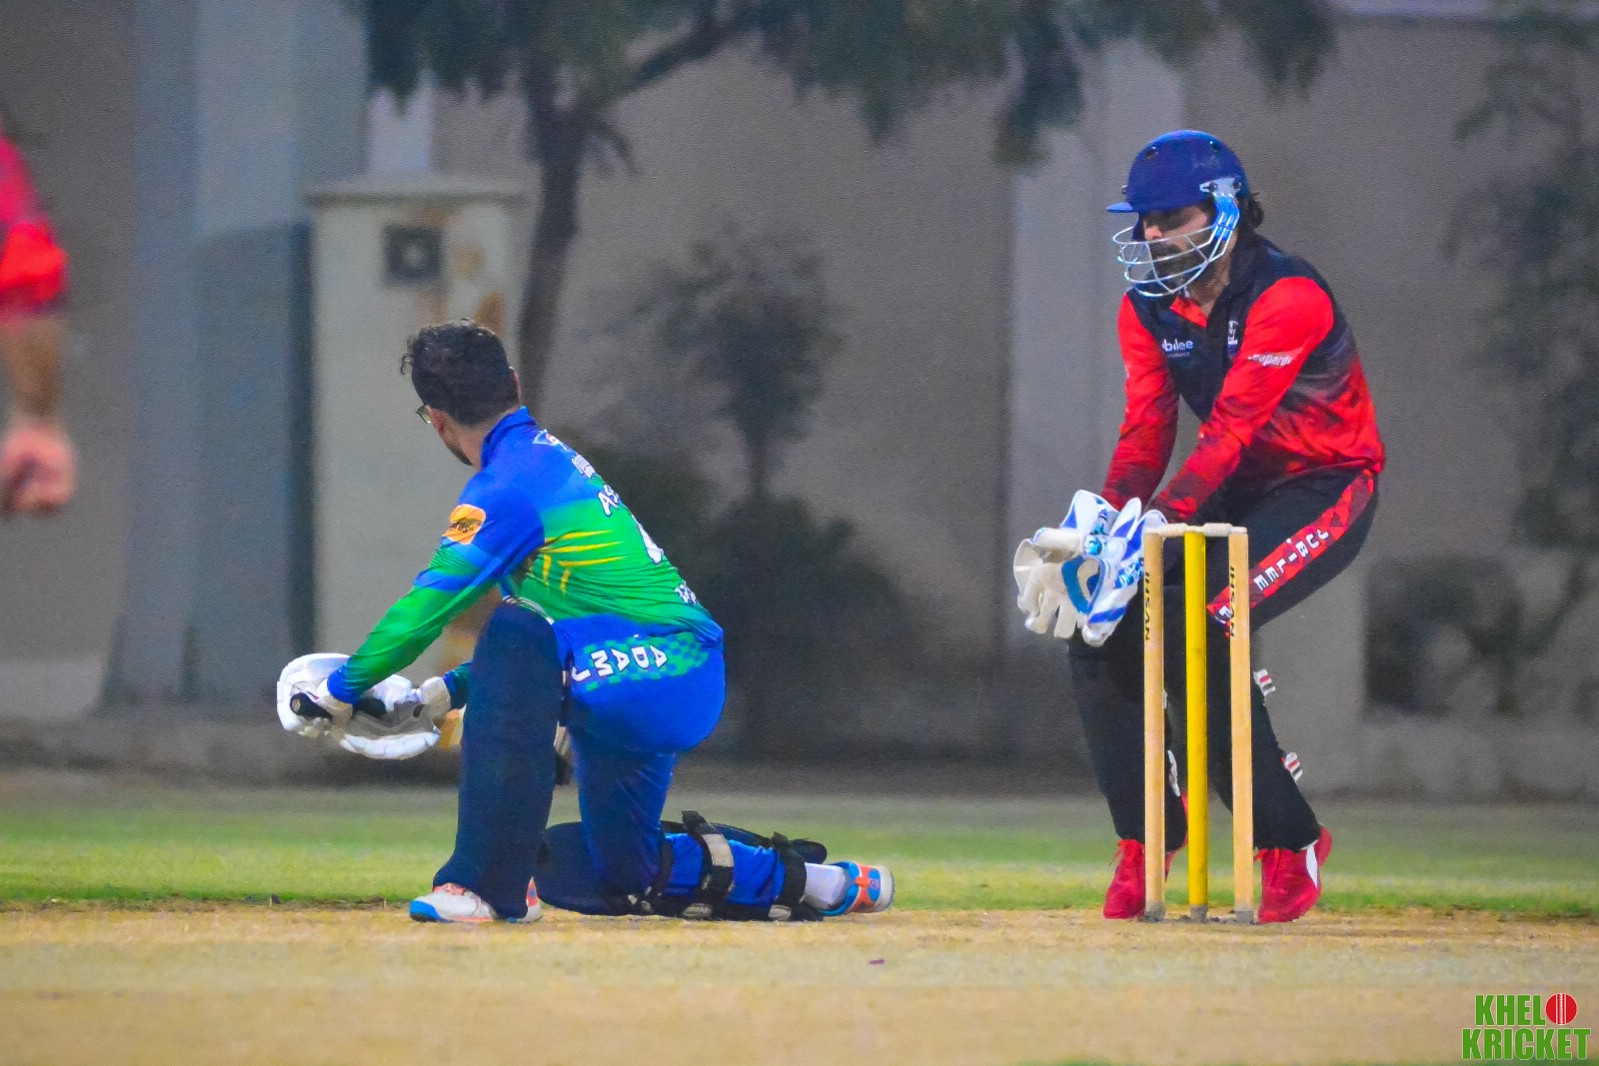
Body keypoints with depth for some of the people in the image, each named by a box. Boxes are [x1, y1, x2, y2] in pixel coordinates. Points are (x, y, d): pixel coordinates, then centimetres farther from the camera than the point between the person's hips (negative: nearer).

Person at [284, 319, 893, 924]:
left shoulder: (506, 487, -13)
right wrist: (455, 690, 24)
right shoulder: (550, 458, 17)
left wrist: (343, 690, -3)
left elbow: (427, 607, -15)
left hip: (644, 687, -10)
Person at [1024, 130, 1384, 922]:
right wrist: (1109, 513, -24)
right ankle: (1146, 842, 6)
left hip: (1326, 489, -8)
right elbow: (1147, 429, -4)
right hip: (1232, 493, 8)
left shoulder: (1287, 297, -23)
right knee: (1101, 634, -9)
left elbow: (1231, 428, -30)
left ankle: (1288, 841, -15)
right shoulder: (1149, 308, 2)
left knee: (1195, 635, -27)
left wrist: (1159, 519, -40)